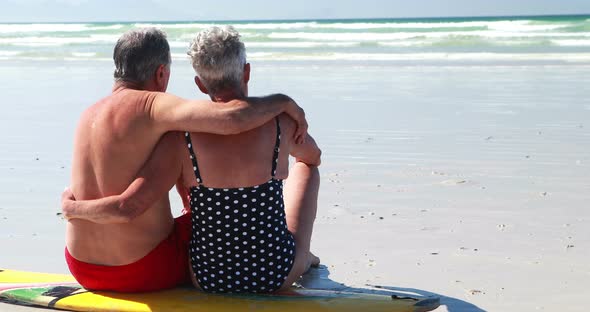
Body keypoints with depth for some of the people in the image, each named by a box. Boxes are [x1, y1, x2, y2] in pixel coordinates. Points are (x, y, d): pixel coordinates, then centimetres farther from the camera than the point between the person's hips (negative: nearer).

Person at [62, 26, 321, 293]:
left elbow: (128, 206, -19)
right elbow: (313, 157, 12)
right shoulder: (280, 123, -12)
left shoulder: (181, 137, -15)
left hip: (207, 279, 1)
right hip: (278, 276, 0)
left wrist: (71, 207, 1)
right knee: (305, 168, 26)